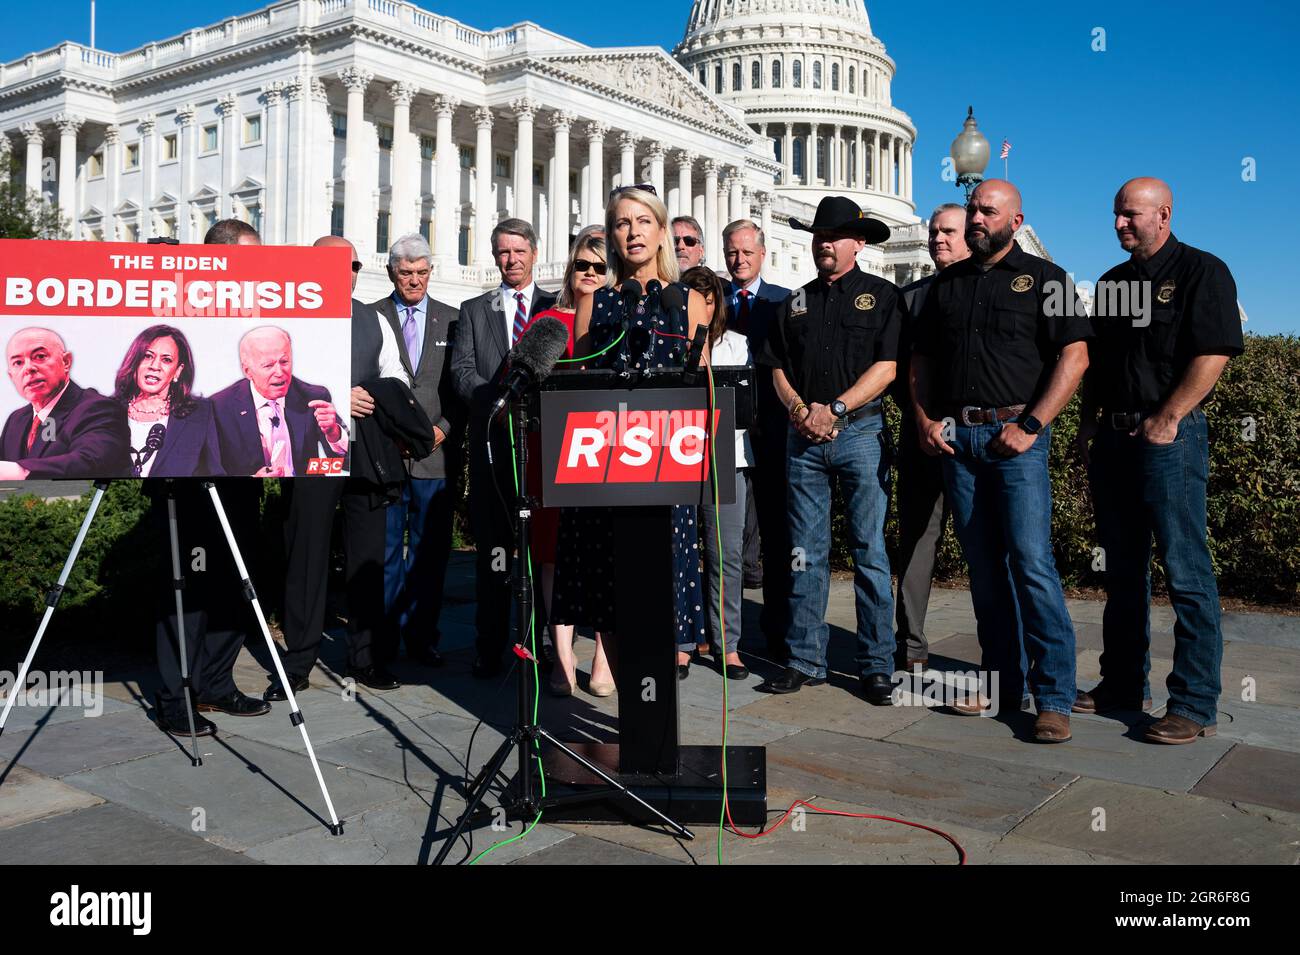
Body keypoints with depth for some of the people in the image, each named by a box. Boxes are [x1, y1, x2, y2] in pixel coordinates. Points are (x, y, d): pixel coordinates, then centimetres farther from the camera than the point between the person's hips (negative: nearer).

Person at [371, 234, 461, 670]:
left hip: (436, 454, 1)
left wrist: (444, 427, -4)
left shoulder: (452, 320, 12)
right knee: (383, 549, 3)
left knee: (430, 550, 4)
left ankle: (421, 636, 14)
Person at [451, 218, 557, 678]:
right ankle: (490, 650, 7)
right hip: (493, 441, 1)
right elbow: (462, 371, 4)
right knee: (492, 549, 1)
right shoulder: (473, 310, 14)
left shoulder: (557, 308, 12)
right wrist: (501, 403, -13)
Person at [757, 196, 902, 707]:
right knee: (806, 553, 5)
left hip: (861, 431, -3)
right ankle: (805, 660, 12)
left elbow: (886, 367, -4)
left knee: (869, 551, -2)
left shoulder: (881, 295, 5)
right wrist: (798, 408, -5)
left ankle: (876, 667, 3)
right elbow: (777, 368, 14)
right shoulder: (796, 302, 17)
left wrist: (835, 408, -13)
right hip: (804, 436, 4)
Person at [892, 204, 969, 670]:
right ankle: (911, 645, 12)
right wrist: (918, 413, 0)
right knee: (915, 539, 5)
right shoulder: (910, 296, 14)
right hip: (920, 435, 3)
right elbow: (894, 365, 14)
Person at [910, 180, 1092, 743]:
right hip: (955, 438, 5)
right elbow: (921, 359, 20)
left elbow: (1075, 355, -6)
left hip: (1015, 436, -5)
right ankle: (1001, 680, 17)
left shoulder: (1044, 279, 3)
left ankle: (1054, 697, -6)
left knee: (1031, 562, -12)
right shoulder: (945, 285, 17)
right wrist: (924, 418, 4)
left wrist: (1030, 425, -14)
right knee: (983, 566, 8)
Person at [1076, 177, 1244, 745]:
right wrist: (1088, 420, 10)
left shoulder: (1200, 272, -3)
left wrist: (1166, 419, -17)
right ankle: (1124, 684, 22)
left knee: (1185, 570, -6)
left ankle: (1195, 704, 0)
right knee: (1123, 568, 12)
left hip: (1169, 437, -7)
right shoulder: (1112, 281, 18)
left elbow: (1214, 354, -13)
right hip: (1112, 437, 7)